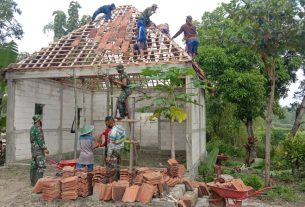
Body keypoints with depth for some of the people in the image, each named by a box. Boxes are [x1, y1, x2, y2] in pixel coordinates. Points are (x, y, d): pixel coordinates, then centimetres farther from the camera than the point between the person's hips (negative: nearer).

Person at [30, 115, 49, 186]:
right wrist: (44, 148, -19)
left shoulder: (32, 128, 15)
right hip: (39, 149, -10)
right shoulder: (38, 128, -14)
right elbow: (40, 139, -19)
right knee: (41, 166, -9)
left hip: (33, 148, 10)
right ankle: (38, 182, -11)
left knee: (34, 166, 12)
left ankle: (33, 182, 17)